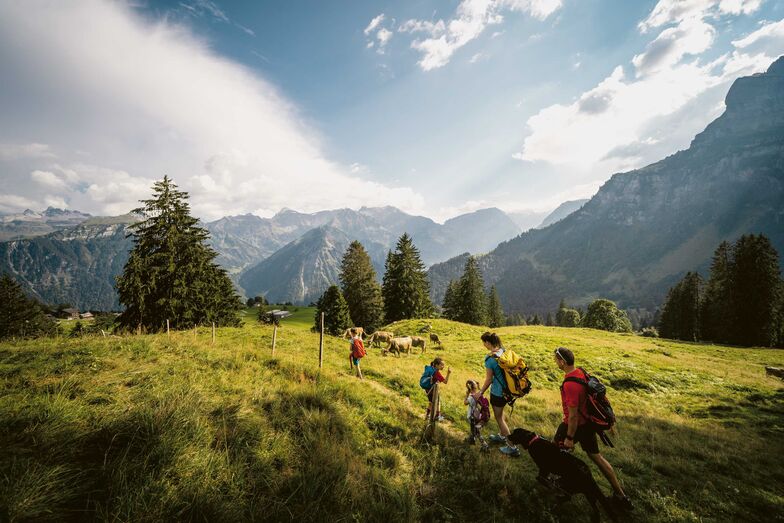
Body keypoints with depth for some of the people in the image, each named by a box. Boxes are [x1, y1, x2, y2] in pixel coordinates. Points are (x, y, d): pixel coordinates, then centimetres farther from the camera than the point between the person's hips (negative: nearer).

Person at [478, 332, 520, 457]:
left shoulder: (490, 358, -26)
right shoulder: (504, 351, -5)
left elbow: (489, 380, -18)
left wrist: (481, 392, -3)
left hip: (497, 392, -8)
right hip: (507, 389, 8)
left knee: (498, 417, 11)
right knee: (500, 413, 27)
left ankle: (512, 447, 17)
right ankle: (502, 436, 44)